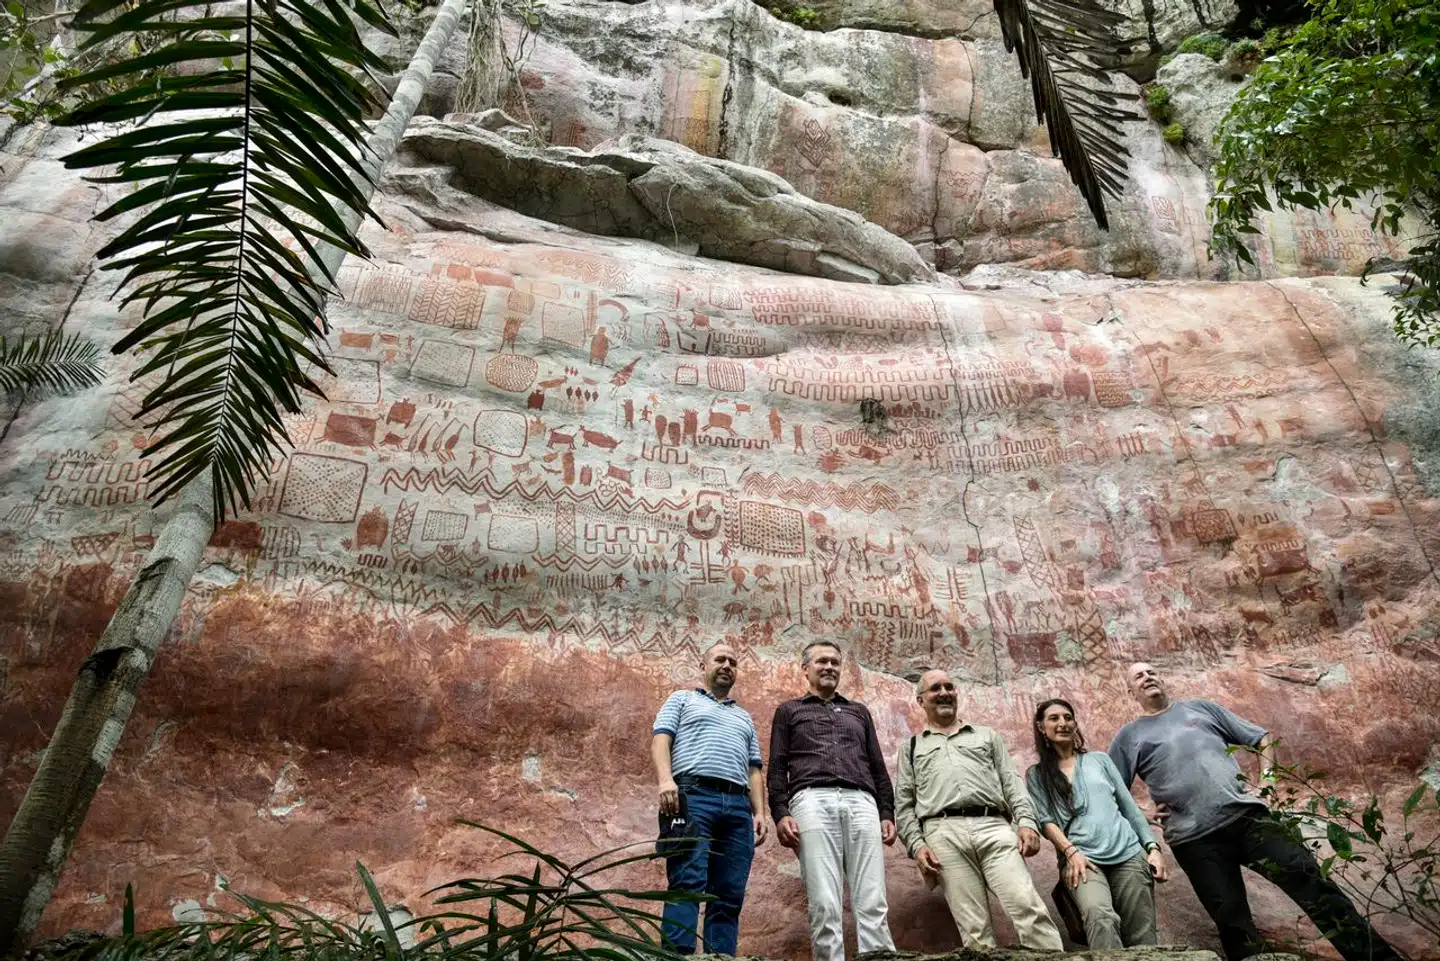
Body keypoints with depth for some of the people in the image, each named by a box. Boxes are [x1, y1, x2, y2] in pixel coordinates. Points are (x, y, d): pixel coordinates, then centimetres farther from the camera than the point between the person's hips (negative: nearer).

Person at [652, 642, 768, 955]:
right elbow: (661, 740, 4)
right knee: (687, 884, -18)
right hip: (693, 797, -5)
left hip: (738, 806, 5)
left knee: (730, 896, -4)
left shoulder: (744, 718, 32)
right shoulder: (682, 700, 20)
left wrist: (760, 812, 9)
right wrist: (666, 779, -16)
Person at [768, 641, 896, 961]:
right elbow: (777, 767, 12)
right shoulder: (789, 711, 23)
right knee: (824, 905, -13)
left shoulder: (858, 711, 30)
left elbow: (878, 767, 24)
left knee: (873, 904, -10)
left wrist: (887, 813, 10)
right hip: (813, 801, -2)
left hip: (861, 802, 2)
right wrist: (780, 813, -4)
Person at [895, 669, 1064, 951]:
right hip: (944, 833, -1)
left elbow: (1012, 782, 17)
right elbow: (904, 804, 16)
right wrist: (916, 845, -1)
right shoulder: (911, 747, 24)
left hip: (994, 827, 1)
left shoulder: (986, 735, 28)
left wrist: (1026, 821, -2)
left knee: (1030, 909, -17)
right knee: (974, 927, -9)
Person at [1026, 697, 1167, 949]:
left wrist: (1153, 847, 7)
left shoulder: (1100, 759, 19)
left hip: (1128, 853, 3)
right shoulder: (1036, 774, 12)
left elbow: (1129, 807, 17)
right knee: (1099, 915, -32)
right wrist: (1070, 851, -15)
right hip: (1081, 858, -3)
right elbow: (1045, 820, 1)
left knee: (1142, 937, -4)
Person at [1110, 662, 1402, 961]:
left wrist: (1265, 780, 7)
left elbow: (1262, 739, 21)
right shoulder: (1129, 736, 12)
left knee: (1306, 875, -12)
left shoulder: (1201, 708, 17)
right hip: (1194, 839, -1)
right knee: (1231, 917, -3)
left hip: (1246, 815, 1)